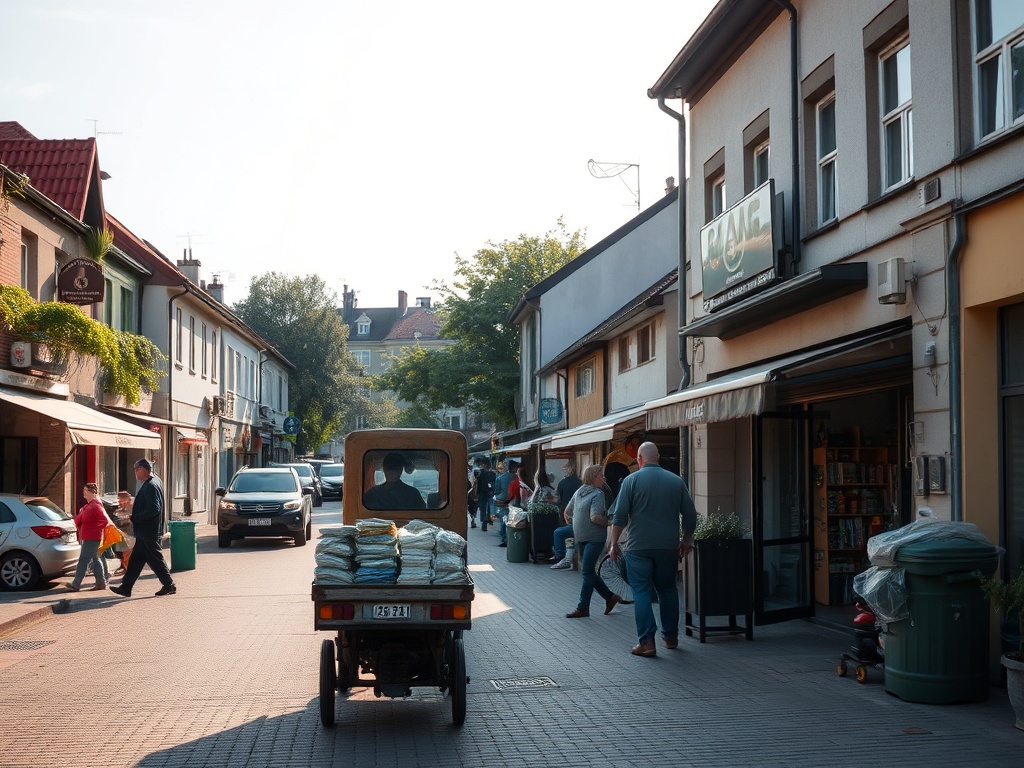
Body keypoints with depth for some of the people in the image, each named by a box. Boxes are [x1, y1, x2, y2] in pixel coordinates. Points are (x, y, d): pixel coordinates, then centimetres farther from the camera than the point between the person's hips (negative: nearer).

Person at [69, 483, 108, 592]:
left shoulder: (95, 506, -14)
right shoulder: (88, 505, 16)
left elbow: (104, 520, -22)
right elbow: (78, 520, 21)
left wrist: (94, 529, -17)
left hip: (92, 539, -10)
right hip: (87, 537, 10)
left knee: (84, 560, -10)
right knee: (94, 559, 14)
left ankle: (76, 584, -11)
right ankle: (101, 583, 20)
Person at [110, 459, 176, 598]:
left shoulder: (150, 486, -20)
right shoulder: (155, 481, 11)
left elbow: (153, 510, -28)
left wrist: (134, 518, -21)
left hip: (148, 532, -10)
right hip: (145, 531, 10)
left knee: (155, 559, 0)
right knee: (135, 559, 12)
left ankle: (169, 585, 9)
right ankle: (125, 588, 17)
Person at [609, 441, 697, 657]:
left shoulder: (631, 480, -5)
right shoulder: (676, 481, 5)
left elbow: (619, 516, -7)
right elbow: (690, 515, 8)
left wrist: (614, 544, 1)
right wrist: (686, 540, 21)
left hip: (639, 548, -3)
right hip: (668, 547, 3)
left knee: (641, 592, 1)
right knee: (668, 590, 17)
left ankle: (647, 641, -5)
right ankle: (670, 636, 24)